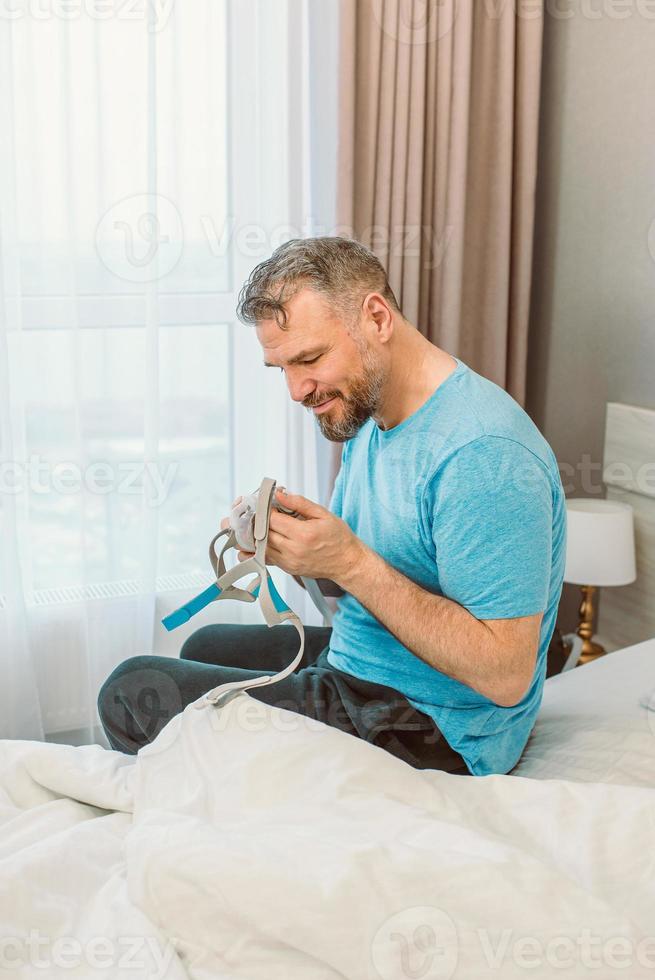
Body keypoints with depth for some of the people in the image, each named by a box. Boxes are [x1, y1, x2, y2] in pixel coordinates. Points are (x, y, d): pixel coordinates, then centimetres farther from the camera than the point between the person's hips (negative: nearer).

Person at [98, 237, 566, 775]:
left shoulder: (481, 454, -28)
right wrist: (294, 546, -12)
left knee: (132, 693, -9)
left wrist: (350, 561, -30)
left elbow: (505, 677, -29)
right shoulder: (370, 417, 4)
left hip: (430, 731, -10)